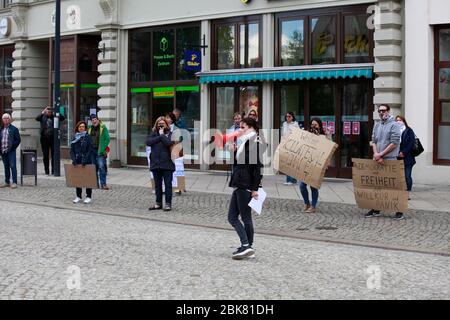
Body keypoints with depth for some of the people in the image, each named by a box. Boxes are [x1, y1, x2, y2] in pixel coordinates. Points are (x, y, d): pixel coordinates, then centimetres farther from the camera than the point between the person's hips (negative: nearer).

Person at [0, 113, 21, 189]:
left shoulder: (14, 129, 2)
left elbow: (18, 140, -1)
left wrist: (12, 147, -10)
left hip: (11, 151, -4)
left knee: (13, 166, -7)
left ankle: (14, 182, -7)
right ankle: (7, 182, 16)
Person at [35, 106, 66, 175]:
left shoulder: (54, 117, 6)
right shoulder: (43, 117, 6)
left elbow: (63, 118, -5)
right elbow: (37, 118, -12)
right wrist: (43, 112, -20)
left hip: (53, 138, -1)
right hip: (44, 138, 1)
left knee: (54, 155, -1)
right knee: (45, 155, 6)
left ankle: (53, 171, 3)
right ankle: (47, 171, 13)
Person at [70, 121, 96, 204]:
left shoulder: (88, 137, -2)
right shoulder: (75, 138, 10)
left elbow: (90, 150, -9)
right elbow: (72, 150, 7)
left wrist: (85, 160, -16)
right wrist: (74, 159, -8)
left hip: (87, 162, -4)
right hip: (77, 162, 4)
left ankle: (89, 197, 4)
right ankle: (78, 196, 16)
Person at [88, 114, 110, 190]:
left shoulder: (103, 128, -1)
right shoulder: (90, 129, 13)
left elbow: (107, 139, -3)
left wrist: (103, 148, -10)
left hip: (100, 152, -5)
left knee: (101, 167, -11)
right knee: (93, 168, 10)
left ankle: (103, 184, -10)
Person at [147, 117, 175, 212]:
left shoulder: (170, 134, 1)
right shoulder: (154, 133, 11)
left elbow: (169, 143, -18)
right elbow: (148, 142, -6)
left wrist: (162, 135, -8)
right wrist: (159, 137, -10)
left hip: (167, 163, -4)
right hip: (155, 163, 4)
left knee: (168, 184, -2)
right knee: (157, 185, 11)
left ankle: (168, 204, 3)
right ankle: (158, 203, 19)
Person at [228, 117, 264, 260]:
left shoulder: (255, 145, -14)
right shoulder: (245, 143, 16)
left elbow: (258, 168, -18)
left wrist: (255, 188, -20)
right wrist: (234, 151, 3)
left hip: (246, 186, -10)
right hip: (239, 185, 10)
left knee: (246, 218, -3)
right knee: (232, 217, 9)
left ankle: (247, 246, 3)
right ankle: (246, 247, 10)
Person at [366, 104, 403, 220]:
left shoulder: (394, 125, -4)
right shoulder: (377, 126, 14)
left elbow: (394, 143, -11)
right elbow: (374, 142, 10)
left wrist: (381, 154, -12)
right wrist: (376, 155, -8)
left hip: (390, 159, -6)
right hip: (377, 159, 6)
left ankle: (399, 211, 1)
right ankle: (376, 209, 17)